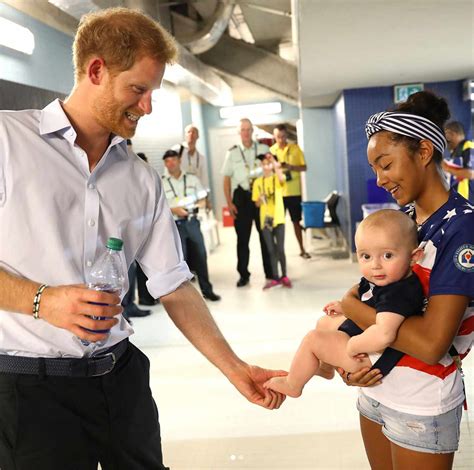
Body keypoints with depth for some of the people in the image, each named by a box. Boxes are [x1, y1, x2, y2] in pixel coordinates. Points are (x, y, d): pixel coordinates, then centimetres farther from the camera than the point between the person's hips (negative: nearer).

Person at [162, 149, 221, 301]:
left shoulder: (192, 179, 8)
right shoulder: (160, 183, 0)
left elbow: (202, 198, 10)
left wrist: (196, 205, -11)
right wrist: (173, 210, -18)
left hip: (192, 221, 2)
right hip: (174, 224, -2)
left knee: (200, 256, 6)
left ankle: (207, 290, 19)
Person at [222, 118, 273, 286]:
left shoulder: (263, 149, 4)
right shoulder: (232, 153, 3)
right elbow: (226, 179, 3)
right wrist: (229, 203, -3)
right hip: (241, 197, 0)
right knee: (242, 238, 5)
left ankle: (270, 272, 20)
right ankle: (243, 274, 17)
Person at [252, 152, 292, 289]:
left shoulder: (277, 178, 0)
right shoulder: (258, 182, 6)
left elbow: (282, 179, -27)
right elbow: (257, 204, 8)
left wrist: (275, 165, -20)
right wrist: (260, 199, -13)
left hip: (278, 218, -2)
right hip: (265, 219, 2)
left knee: (280, 249, -1)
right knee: (271, 250, 6)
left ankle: (284, 276, 14)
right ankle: (275, 277, 13)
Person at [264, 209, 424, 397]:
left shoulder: (398, 293, -35)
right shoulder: (383, 280, -5)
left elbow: (383, 334, -49)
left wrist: (353, 345, -33)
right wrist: (346, 307, 8)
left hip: (373, 355, -10)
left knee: (312, 339, -9)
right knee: (324, 323, 25)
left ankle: (292, 385, 17)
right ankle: (326, 367, 51)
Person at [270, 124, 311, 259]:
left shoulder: (295, 148, 1)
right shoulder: (271, 150, 2)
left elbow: (304, 167, 1)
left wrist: (291, 167, -16)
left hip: (294, 192, 0)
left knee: (296, 221, 9)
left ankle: (302, 250, 19)